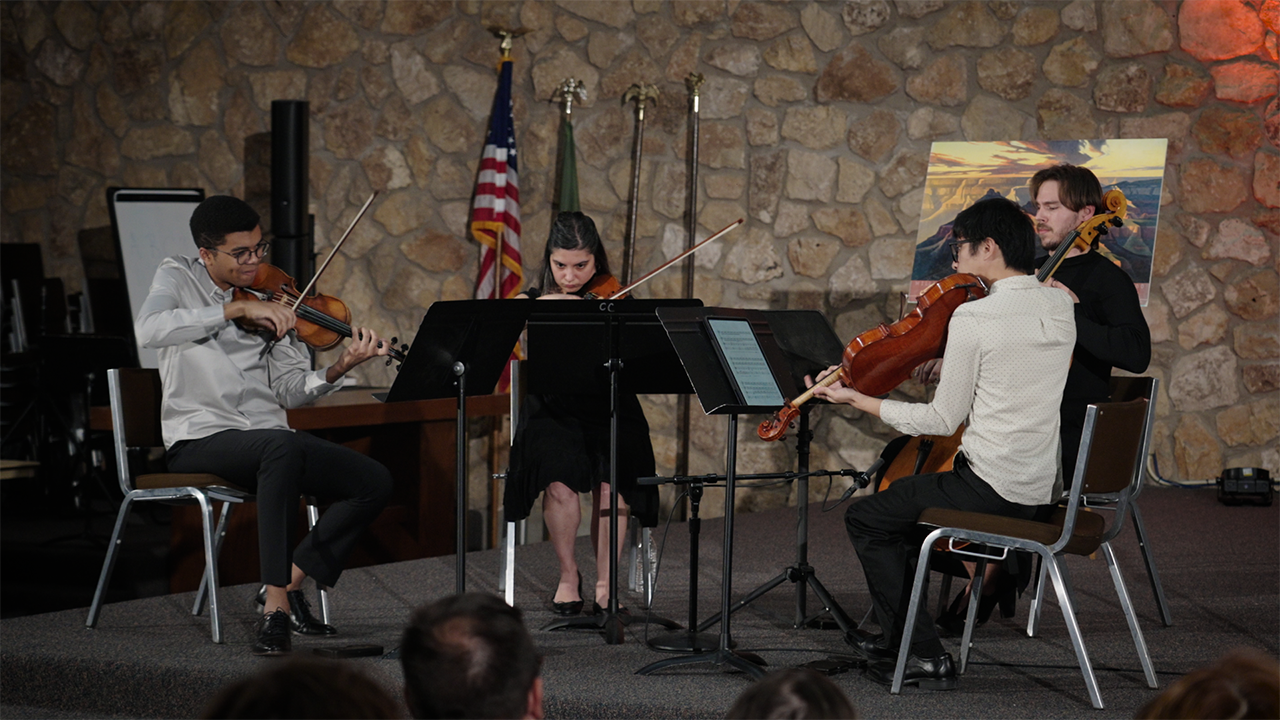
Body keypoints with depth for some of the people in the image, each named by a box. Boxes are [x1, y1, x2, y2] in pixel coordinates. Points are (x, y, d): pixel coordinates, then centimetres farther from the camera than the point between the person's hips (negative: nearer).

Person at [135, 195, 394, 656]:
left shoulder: (272, 298, 13)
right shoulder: (178, 278, 4)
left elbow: (291, 392, 6)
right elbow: (150, 329, -21)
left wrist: (337, 370, -14)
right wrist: (237, 310, -24)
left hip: (268, 436, 6)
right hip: (201, 440, -5)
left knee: (375, 482, -12)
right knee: (284, 448, -38)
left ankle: (289, 582, 0)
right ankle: (275, 609, -37)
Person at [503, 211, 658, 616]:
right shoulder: (534, 301, 8)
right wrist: (545, 303, -24)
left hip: (608, 411, 0)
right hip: (553, 412, 0)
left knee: (610, 484, -27)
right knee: (559, 483, -28)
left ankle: (605, 584, -5)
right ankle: (568, 574, -2)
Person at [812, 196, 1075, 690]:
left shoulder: (973, 317, -17)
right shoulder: (1060, 305, 4)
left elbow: (943, 420, -12)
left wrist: (860, 402, -4)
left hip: (992, 489, -8)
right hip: (1045, 490, 8)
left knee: (866, 519, 10)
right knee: (903, 498, 29)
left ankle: (924, 656, 7)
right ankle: (897, 636, 35)